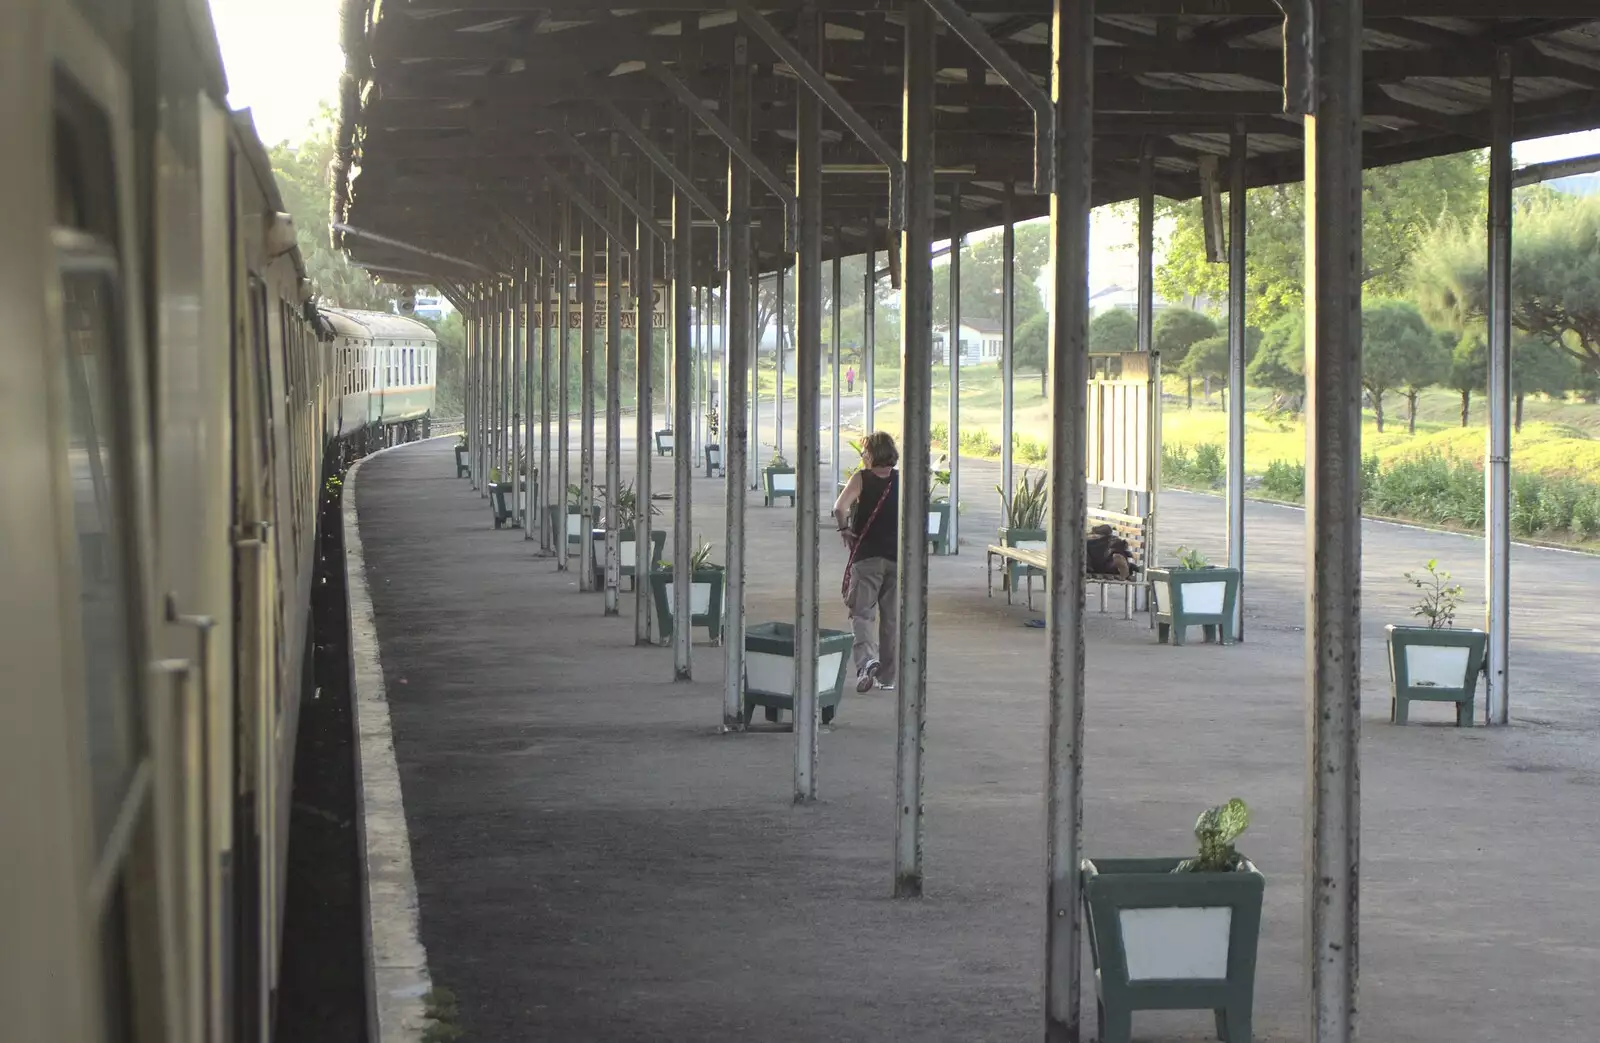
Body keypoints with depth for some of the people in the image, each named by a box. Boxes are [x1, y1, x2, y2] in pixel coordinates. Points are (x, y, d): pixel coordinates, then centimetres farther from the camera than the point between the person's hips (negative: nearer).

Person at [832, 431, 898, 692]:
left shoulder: (861, 478, -6)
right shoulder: (903, 481, 4)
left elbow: (840, 507, -20)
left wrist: (844, 529, -5)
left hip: (866, 556, -3)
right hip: (897, 556, 3)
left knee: (861, 612, -1)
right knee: (892, 616, 10)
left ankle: (866, 659, -26)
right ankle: (887, 676, 15)